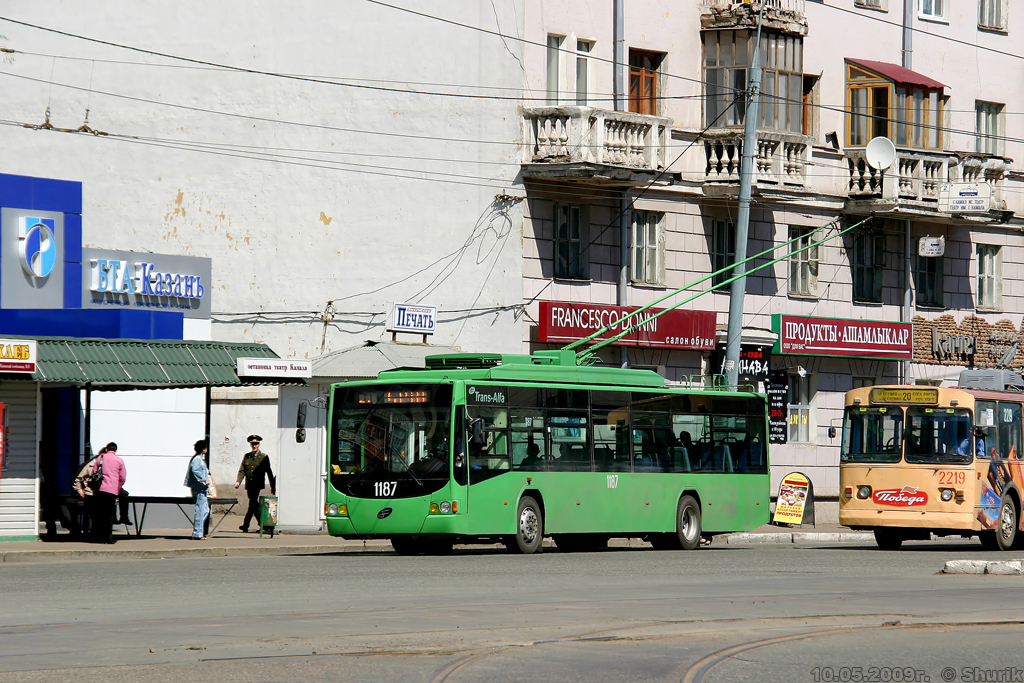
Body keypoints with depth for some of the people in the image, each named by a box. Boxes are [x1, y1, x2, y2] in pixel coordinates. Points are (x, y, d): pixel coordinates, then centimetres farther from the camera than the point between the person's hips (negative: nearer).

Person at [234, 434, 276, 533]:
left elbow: (269, 472, 5)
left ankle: (245, 525, -13)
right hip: (249, 485, 5)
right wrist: (238, 481, -10)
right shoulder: (246, 456, 13)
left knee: (252, 504, -13)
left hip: (258, 485, -5)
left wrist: (273, 487, 5)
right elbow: (242, 471, 7)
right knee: (254, 505, 9)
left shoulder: (264, 457, 4)